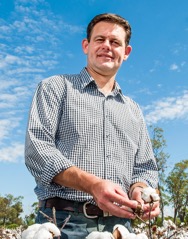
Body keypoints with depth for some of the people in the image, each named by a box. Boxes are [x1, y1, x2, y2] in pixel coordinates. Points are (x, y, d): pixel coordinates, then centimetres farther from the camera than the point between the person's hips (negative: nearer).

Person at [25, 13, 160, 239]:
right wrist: (92, 184, -22)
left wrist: (140, 190, -8)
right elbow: (37, 148, -9)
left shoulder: (134, 111, 17)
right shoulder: (56, 87, 4)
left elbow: (144, 168, 16)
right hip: (64, 220, -3)